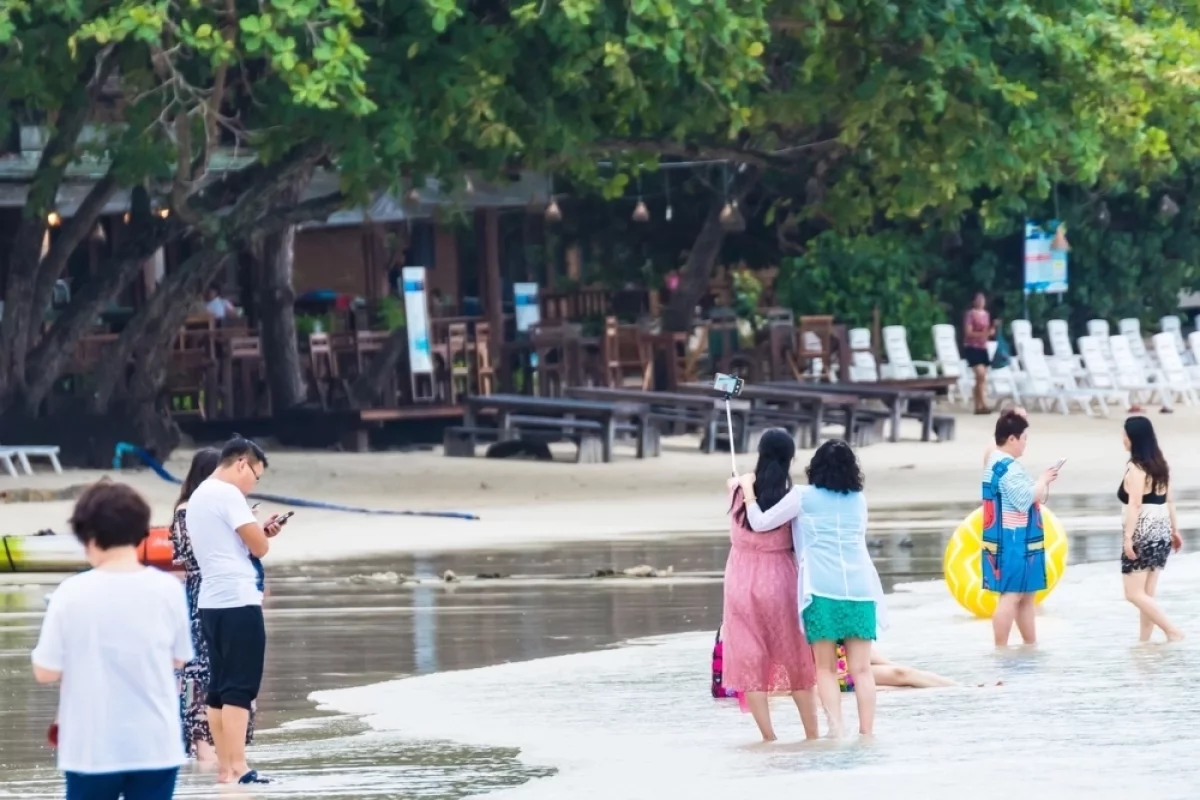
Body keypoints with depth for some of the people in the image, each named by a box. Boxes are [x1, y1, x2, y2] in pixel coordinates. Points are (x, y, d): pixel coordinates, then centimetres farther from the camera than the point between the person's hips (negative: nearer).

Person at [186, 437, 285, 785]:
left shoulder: (198, 497, 18)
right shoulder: (228, 494, -11)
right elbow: (259, 547, -11)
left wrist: (260, 531, 15)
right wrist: (264, 533, 10)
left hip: (212, 602, 9)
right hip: (238, 601, -9)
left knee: (219, 688, 9)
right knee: (240, 689, -10)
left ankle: (225, 766, 10)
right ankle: (237, 767, -13)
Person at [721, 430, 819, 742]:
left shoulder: (739, 491, -7)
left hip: (741, 581, 1)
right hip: (779, 579, -1)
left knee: (750, 660, 7)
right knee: (796, 660, 13)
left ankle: (768, 736, 3)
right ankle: (812, 734, 17)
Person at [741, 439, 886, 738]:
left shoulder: (803, 497, 3)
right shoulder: (859, 500, 14)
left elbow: (760, 523, 5)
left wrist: (747, 488, 19)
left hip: (823, 588, -3)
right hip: (860, 587, 3)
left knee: (826, 668, 3)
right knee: (861, 668, 2)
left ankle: (835, 728, -11)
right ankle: (866, 733, -4)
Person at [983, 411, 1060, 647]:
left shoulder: (994, 462, 14)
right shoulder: (1009, 468, -19)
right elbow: (1024, 500, -23)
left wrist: (1041, 485, 8)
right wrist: (1043, 481, -10)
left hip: (1012, 541, 11)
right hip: (1013, 542, -11)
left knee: (1026, 595, 17)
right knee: (1011, 596, -10)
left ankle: (1032, 646, 23)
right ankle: (1001, 649, -10)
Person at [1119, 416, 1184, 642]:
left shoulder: (1136, 469, -14)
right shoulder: (1160, 465, 10)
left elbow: (1135, 505, -21)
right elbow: (1169, 500, 16)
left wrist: (1128, 536, -23)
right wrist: (1175, 530, 22)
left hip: (1142, 535, -9)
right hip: (1160, 534, 9)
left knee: (1135, 594, -6)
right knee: (1147, 594, 11)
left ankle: (1173, 632, -13)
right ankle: (1144, 641, 10)